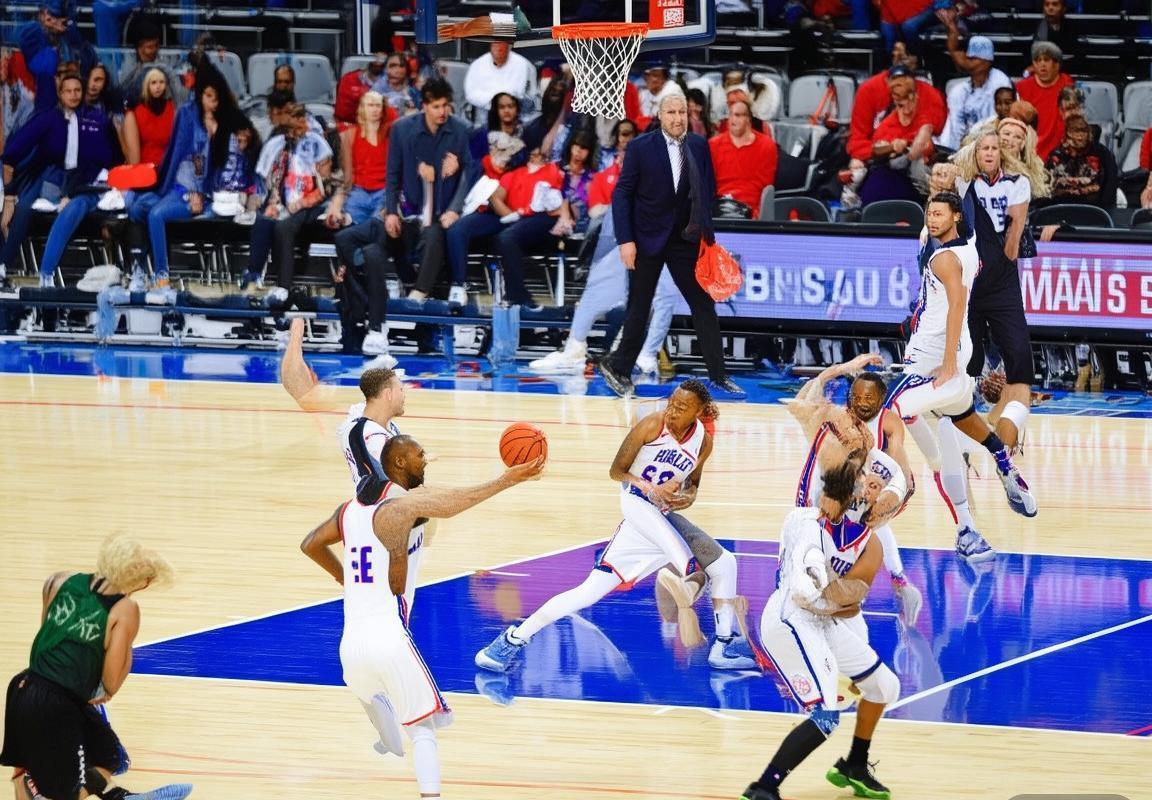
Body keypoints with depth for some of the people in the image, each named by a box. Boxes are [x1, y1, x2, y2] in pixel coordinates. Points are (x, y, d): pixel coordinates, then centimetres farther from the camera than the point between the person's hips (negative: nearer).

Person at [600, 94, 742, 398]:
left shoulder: (699, 146, 2)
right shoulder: (641, 147, -8)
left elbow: (709, 189, 9)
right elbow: (622, 194, -8)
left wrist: (705, 232, 1)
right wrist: (625, 241, -14)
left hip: (685, 239, 3)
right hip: (648, 239, -3)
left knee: (704, 305, 1)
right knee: (639, 308, 4)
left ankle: (719, 375, 4)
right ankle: (618, 367, 18)